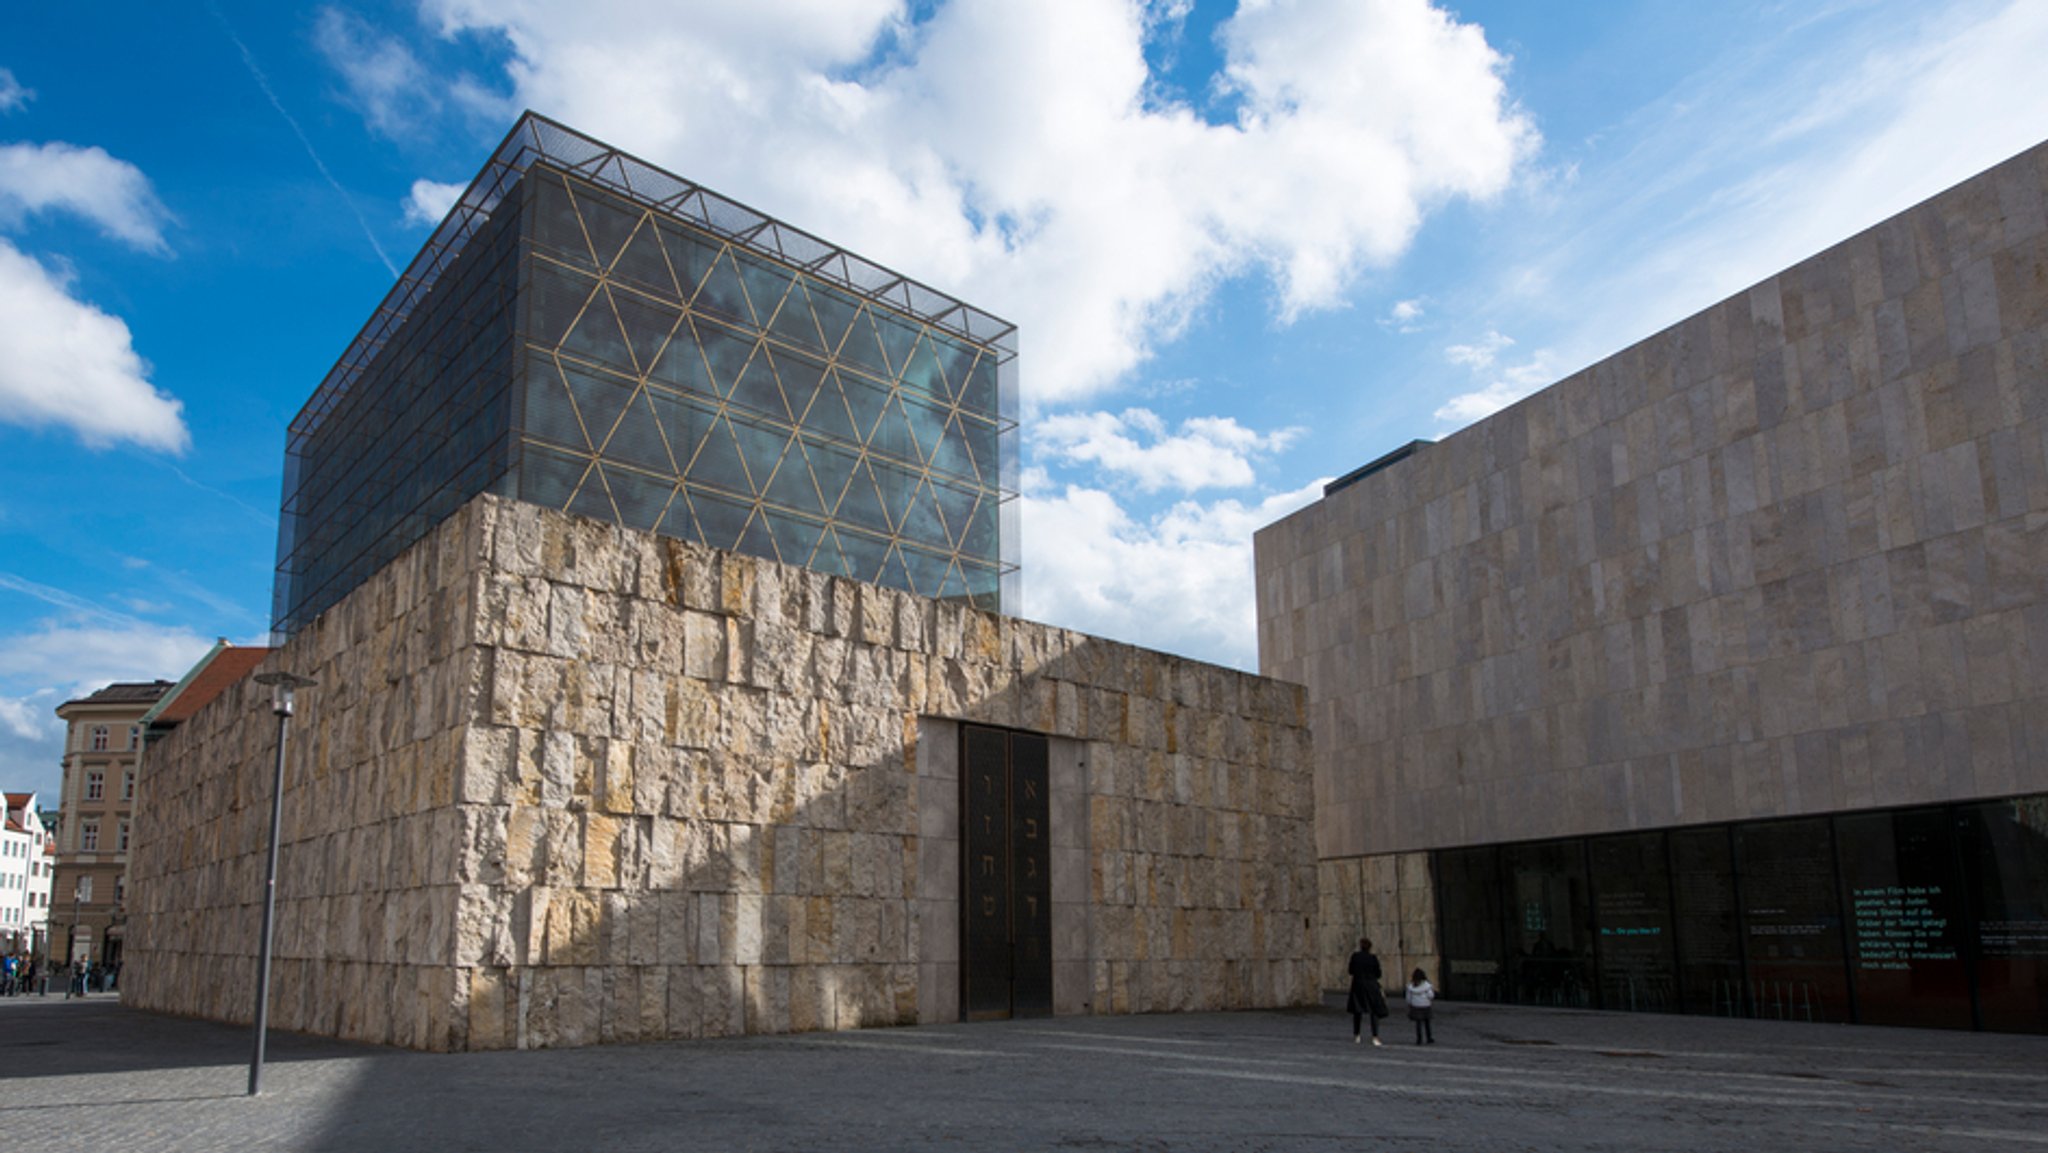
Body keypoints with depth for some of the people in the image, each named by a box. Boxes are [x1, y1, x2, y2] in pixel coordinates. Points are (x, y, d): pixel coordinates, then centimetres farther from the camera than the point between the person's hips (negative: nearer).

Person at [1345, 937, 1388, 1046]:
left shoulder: (1355, 956, -3)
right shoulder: (1373, 958, -8)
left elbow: (1351, 972, 4)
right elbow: (1378, 975, -3)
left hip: (1358, 985, 2)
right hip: (1371, 986, -2)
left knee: (1357, 1010, 16)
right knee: (1374, 1011, 4)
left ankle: (1356, 1035, 19)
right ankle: (1375, 1037, -5)